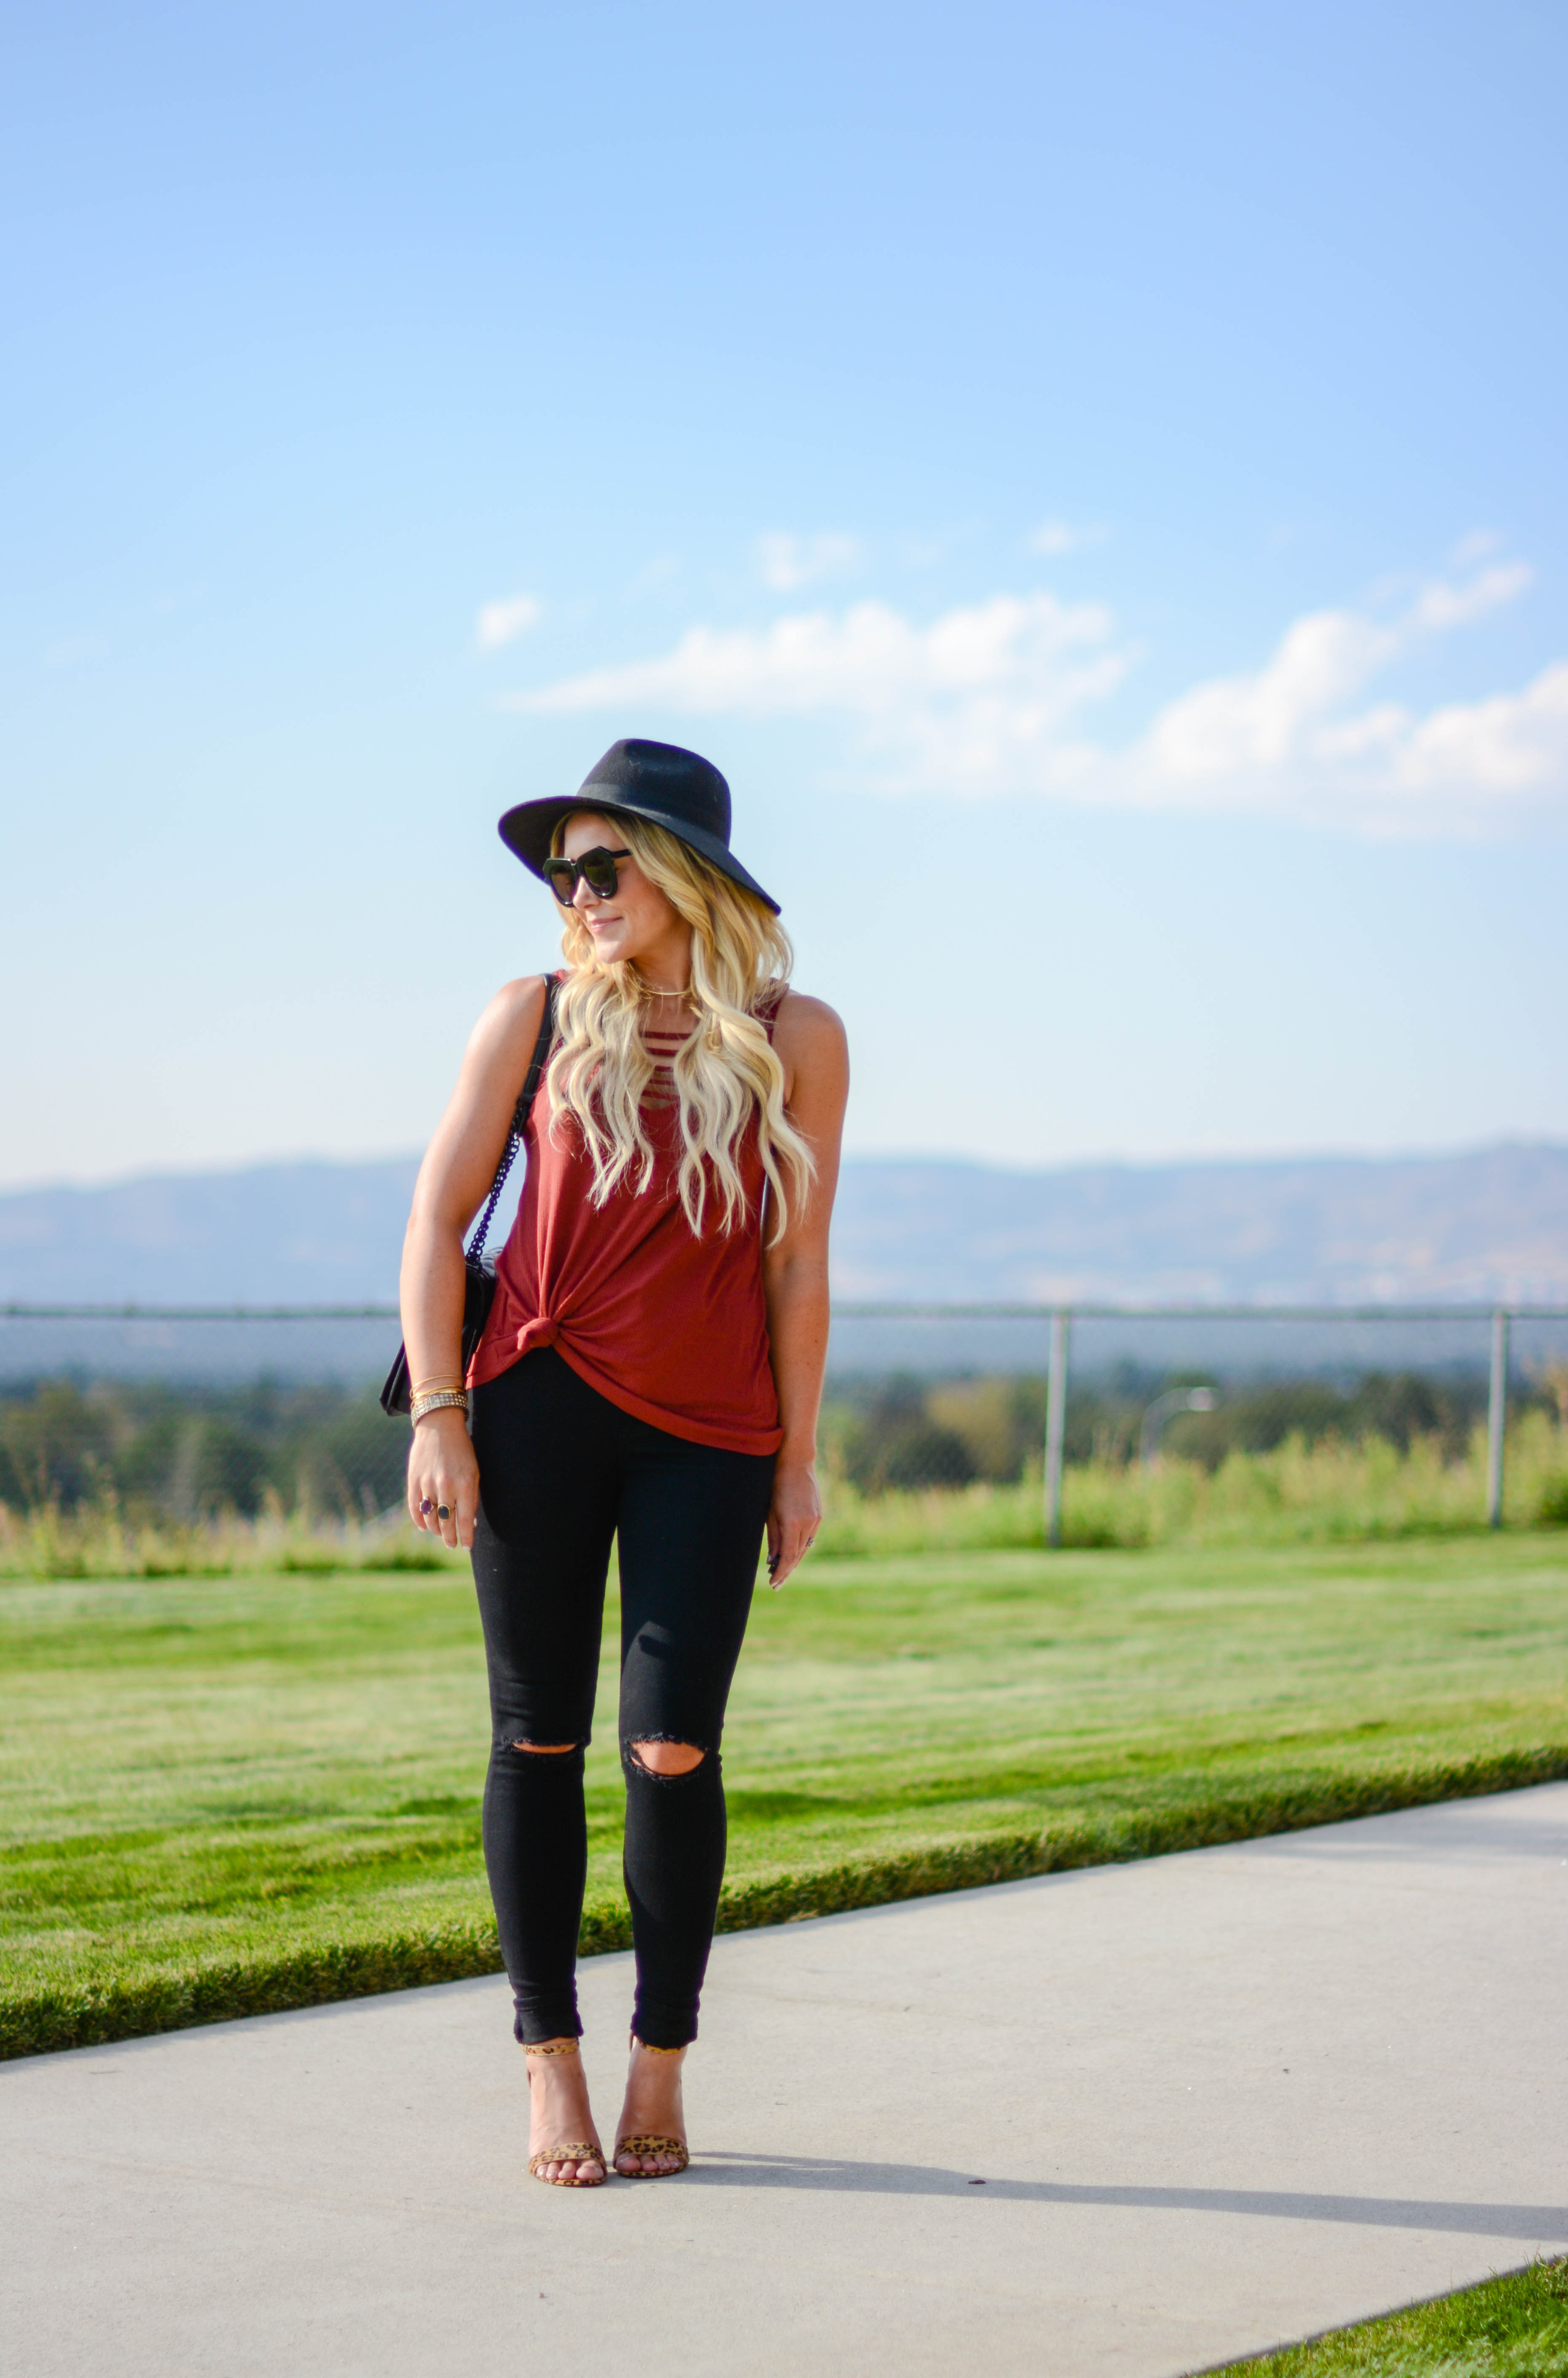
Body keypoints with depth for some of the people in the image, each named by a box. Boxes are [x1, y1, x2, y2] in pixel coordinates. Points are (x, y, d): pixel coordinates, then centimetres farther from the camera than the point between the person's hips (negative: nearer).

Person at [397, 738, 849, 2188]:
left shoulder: (794, 1039, 2)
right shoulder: (538, 1019, 2)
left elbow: (796, 1263, 4)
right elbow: (438, 1218, 3)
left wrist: (798, 1460, 3)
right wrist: (437, 1416, -5)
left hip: (708, 1438, 0)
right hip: (538, 1411, 1)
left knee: (673, 1746, -6)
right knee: (540, 1737, 3)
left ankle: (663, 2068, 10)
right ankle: (552, 2066, 12)